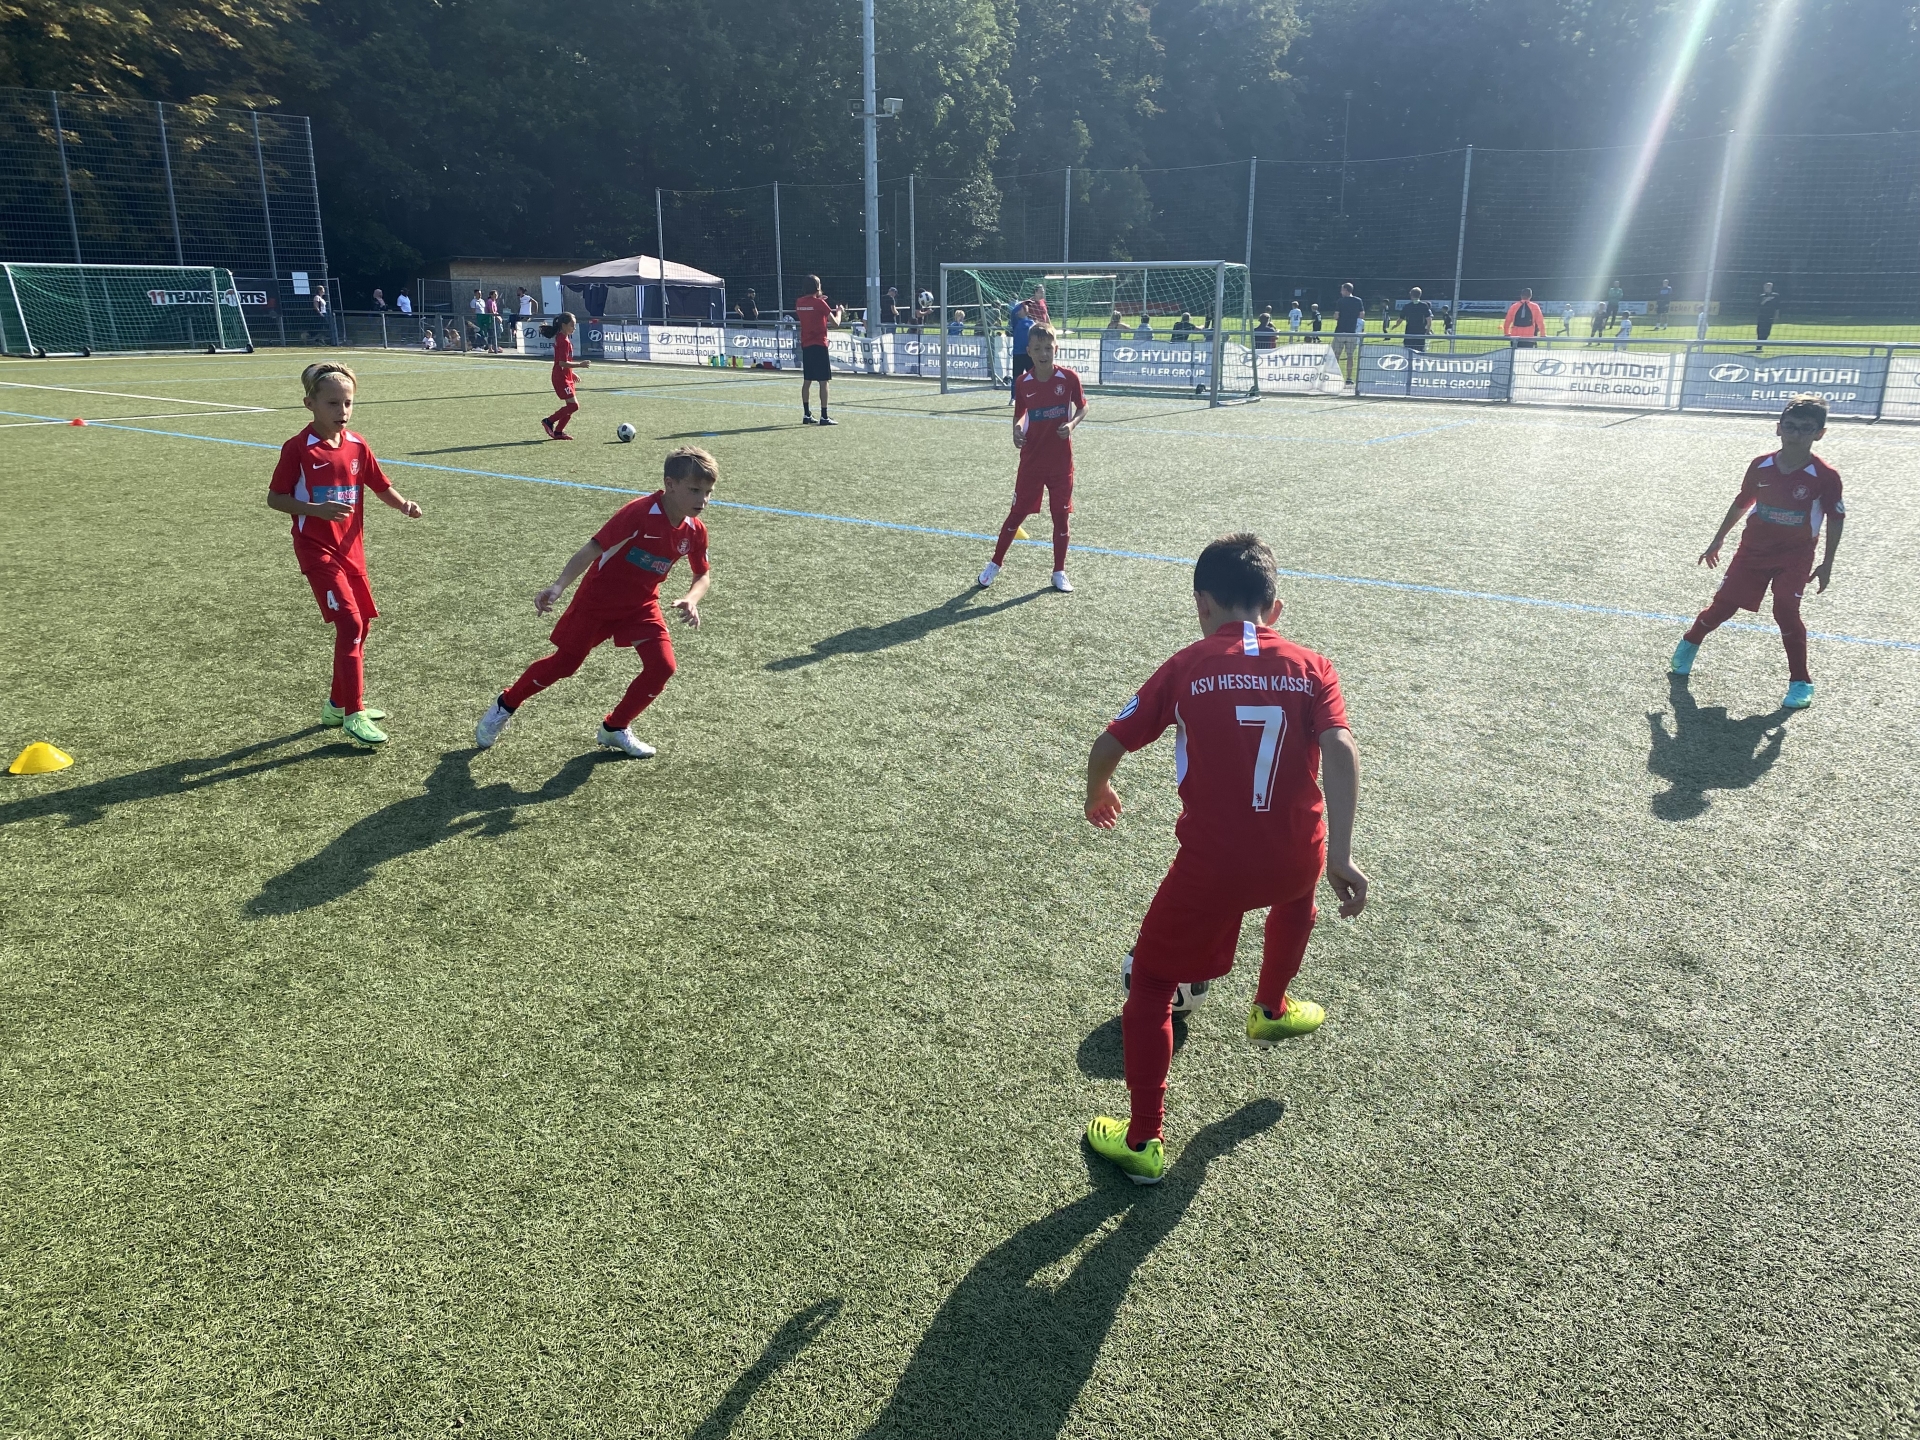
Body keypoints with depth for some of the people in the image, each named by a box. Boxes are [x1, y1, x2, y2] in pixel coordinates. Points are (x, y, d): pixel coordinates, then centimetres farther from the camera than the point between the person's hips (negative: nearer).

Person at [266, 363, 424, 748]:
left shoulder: (357, 446, 4)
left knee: (358, 625, 12)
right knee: (349, 623, -15)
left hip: (351, 548, 7)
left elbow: (382, 487, 10)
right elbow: (275, 499, -8)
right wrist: (317, 509, -23)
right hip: (316, 550, -6)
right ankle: (354, 715, -9)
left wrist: (403, 504, -10)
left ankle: (338, 705, 29)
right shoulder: (298, 449, -11)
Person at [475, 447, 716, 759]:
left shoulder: (695, 530, -11)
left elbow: (704, 575, 5)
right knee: (564, 663, 5)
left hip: (641, 604, 5)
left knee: (663, 666, -10)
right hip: (597, 599, -5)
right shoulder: (640, 512, -30)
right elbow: (592, 549, -31)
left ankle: (615, 728, 13)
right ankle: (505, 706, 30)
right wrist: (558, 586, -40)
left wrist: (691, 600, -17)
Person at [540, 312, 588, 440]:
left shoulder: (562, 338, 13)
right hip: (561, 378, -10)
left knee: (571, 406, 11)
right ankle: (549, 421, -1)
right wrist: (580, 365, -22)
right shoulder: (564, 341, -18)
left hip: (566, 377, 10)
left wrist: (572, 373, 21)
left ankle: (558, 432, 15)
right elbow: (562, 363, -24)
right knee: (573, 405, -11)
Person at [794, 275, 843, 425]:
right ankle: (824, 416, -6)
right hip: (819, 345, -6)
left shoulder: (799, 302, 6)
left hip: (805, 345, 6)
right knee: (823, 381, -4)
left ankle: (806, 415, 14)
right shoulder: (820, 303, -12)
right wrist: (839, 312, 12)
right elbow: (835, 322, -7)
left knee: (807, 381, 11)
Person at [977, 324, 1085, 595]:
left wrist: (1072, 423, -16)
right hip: (1032, 459, 1)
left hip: (1061, 460, 0)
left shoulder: (1069, 378, -8)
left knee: (1061, 514, 6)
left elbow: (1082, 407, 4)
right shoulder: (1022, 382, -4)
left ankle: (1059, 571, 19)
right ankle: (995, 563, 21)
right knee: (1018, 512, 6)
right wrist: (1016, 429, -11)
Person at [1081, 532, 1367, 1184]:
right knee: (1296, 888, 40)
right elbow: (1339, 750, -13)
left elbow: (1109, 745, 1)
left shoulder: (1186, 668, -1)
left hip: (1211, 865, -3)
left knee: (1149, 984, 14)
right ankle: (1271, 1009, 59)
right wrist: (1339, 854, -15)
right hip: (1298, 856, 3)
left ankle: (1142, 1143, 15)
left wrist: (1098, 794, 22)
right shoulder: (1312, 668, 2)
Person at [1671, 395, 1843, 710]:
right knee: (1723, 605, 5)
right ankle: (1689, 644, 33)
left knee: (1786, 611, -14)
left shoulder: (1825, 476, -15)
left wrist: (1827, 564, -5)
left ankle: (1801, 682, -1)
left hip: (1795, 555, -2)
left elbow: (1836, 518, -5)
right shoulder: (1760, 466, -7)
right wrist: (1717, 541, 15)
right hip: (1753, 549, 3)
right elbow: (1741, 503, 9)